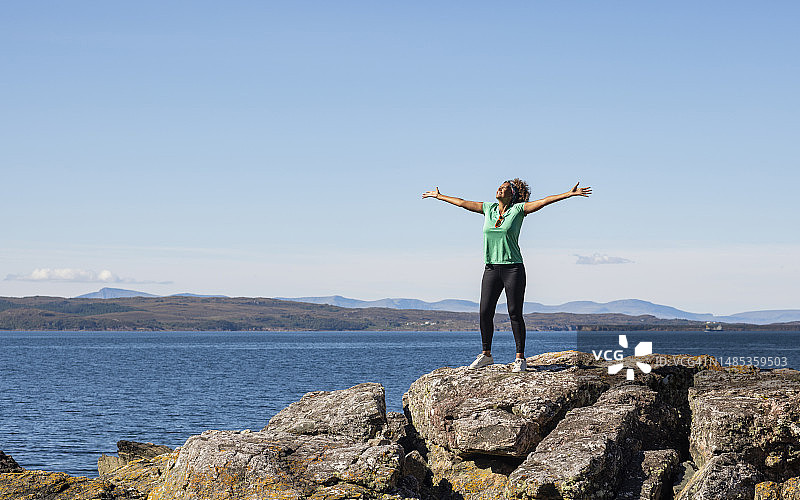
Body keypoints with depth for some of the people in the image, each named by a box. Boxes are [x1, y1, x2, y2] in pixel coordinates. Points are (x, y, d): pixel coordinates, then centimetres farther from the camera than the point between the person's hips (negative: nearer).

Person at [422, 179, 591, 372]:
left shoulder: (518, 209, 0)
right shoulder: (488, 208, 12)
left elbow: (544, 201, -8)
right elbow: (462, 203, 22)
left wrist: (570, 194, -15)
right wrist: (439, 196, 29)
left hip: (513, 268, -4)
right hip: (491, 269, 4)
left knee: (515, 314, -5)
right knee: (485, 312, 2)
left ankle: (520, 358, 0)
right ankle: (486, 354, 16)